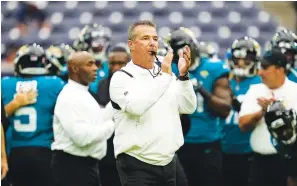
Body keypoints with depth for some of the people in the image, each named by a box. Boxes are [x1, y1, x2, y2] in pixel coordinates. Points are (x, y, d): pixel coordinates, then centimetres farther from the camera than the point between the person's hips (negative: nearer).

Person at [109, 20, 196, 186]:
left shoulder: (166, 74, 12)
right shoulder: (122, 77, -6)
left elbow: (189, 108, 4)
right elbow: (136, 106, -25)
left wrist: (183, 75, -10)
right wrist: (165, 76, -23)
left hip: (168, 162, 6)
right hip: (137, 164, -6)